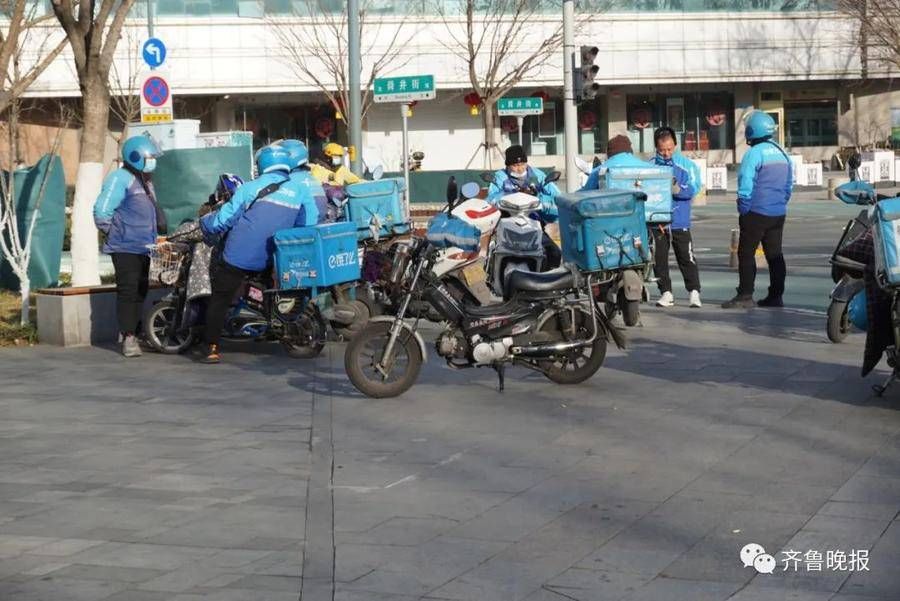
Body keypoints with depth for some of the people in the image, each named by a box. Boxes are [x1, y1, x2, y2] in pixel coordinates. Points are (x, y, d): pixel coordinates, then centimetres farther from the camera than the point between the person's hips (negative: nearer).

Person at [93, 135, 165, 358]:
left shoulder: (146, 182, 20)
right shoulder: (120, 179, -11)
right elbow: (102, 211, -16)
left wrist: (157, 235, 17)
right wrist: (112, 233, -7)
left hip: (144, 248, 9)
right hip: (126, 247, -9)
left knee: (140, 291, 10)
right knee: (128, 290, -10)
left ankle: (130, 332, 18)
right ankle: (128, 337, -9)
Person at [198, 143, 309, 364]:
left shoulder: (251, 188, -6)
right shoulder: (298, 192, 4)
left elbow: (224, 219, -5)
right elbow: (303, 227, 11)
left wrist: (203, 223, 13)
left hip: (238, 257, -3)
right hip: (270, 261, 3)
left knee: (220, 300, 6)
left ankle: (212, 348, 1)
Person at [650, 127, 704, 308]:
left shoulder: (686, 164, 1)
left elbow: (693, 188, -8)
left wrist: (678, 189, -27)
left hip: (679, 221, -2)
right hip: (656, 222, 2)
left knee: (687, 258, -1)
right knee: (659, 259, 5)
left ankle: (694, 292, 5)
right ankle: (666, 293, 14)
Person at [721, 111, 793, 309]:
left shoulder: (754, 153, -13)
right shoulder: (782, 153, 11)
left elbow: (745, 183, -16)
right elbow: (789, 183, 18)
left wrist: (743, 209, -8)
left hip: (757, 213, -7)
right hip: (778, 213, 7)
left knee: (746, 253, -2)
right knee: (774, 254, 10)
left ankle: (745, 296, -5)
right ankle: (776, 296, 10)